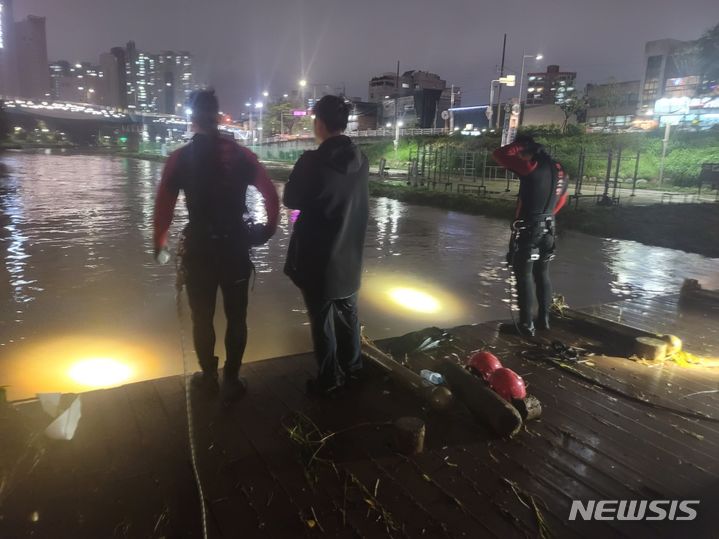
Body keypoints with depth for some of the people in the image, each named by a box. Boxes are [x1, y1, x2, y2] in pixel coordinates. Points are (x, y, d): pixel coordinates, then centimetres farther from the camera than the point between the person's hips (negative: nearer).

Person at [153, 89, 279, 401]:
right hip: (235, 247, 1)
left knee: (202, 317, 14)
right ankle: (231, 381, 18)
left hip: (198, 249, -1)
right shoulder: (241, 154, 0)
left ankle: (209, 378, 27)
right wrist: (269, 229, 12)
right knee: (236, 317, 11)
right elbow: (271, 195, -1)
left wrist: (160, 245, 8)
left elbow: (164, 207, -6)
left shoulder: (180, 158, -4)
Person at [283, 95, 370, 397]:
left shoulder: (312, 161, -20)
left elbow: (290, 201, -7)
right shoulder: (360, 161, -2)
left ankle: (329, 379, 20)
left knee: (322, 319, 8)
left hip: (317, 257, -6)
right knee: (347, 313, 21)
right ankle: (351, 367, 36)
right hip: (349, 254, 6)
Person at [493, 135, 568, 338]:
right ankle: (544, 319, 23)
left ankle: (526, 324, 3)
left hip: (528, 230, -7)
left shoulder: (532, 168, -16)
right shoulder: (560, 172, 8)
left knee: (524, 276, 0)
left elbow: (499, 155, -14)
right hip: (548, 229, 7)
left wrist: (519, 145, -1)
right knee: (542, 274, 16)